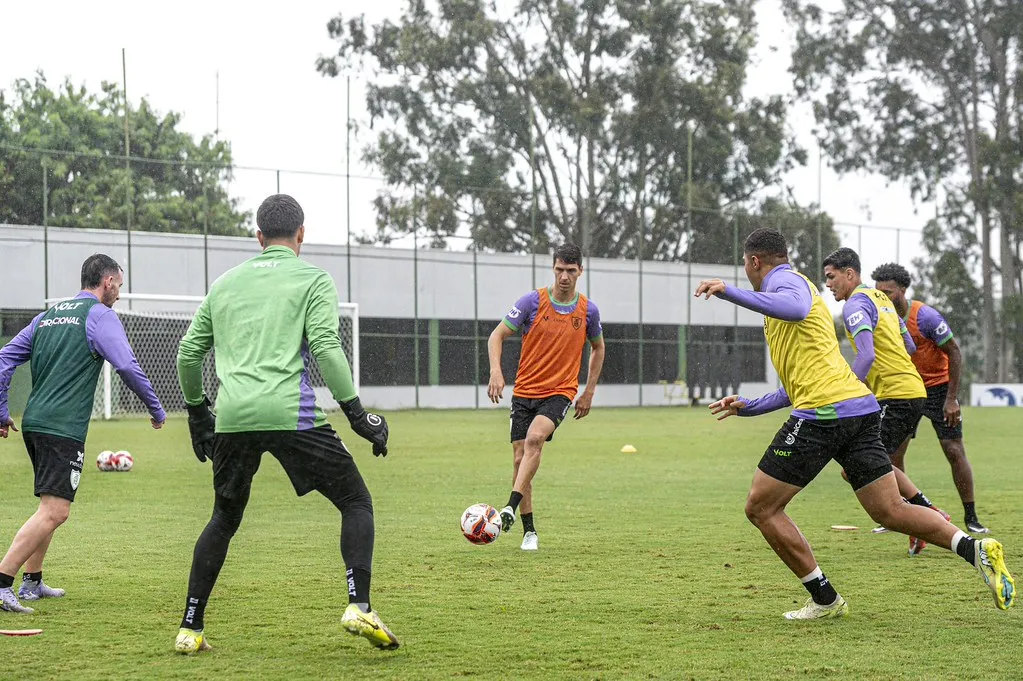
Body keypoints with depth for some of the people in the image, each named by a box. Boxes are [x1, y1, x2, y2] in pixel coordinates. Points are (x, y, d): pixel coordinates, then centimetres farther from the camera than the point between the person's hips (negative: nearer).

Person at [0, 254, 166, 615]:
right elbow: (128, 366, -12)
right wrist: (156, 409, 0)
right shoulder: (99, 315, -3)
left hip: (33, 422, 9)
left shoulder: (48, 315, 19)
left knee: (50, 505, 22)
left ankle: (31, 582, 26)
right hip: (64, 428, -9)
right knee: (54, 511, -13)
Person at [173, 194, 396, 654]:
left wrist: (196, 413, 34)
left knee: (224, 520, 22)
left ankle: (190, 629, 20)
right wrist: (356, 413, -4)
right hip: (291, 414, -5)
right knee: (356, 503, 7)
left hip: (233, 419, 5)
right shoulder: (313, 279, 7)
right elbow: (326, 348, -7)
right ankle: (359, 607, -11)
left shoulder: (225, 283, 21)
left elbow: (188, 352, 22)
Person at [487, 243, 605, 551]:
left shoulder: (588, 310, 0)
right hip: (524, 391, 1)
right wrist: (496, 371, -21)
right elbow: (497, 335, -5)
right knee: (520, 459, -1)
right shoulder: (533, 301, -6)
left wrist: (589, 392, 12)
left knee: (534, 438, -29)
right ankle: (529, 532, 11)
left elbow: (598, 348, 18)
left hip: (560, 392, -1)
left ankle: (511, 507, -31)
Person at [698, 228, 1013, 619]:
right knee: (890, 512, 6)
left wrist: (729, 292, -30)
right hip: (860, 409, 9)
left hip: (823, 414, -9)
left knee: (761, 507, 2)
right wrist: (749, 407, 37)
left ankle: (825, 599, 1)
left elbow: (796, 307, -27)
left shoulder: (785, 280, 1)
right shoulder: (799, 286, 31)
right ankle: (976, 549, -10)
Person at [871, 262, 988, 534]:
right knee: (892, 452, -5)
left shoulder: (925, 316, -22)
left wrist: (951, 398, -19)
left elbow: (954, 352, -16)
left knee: (954, 451, -6)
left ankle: (971, 517, 4)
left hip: (938, 387, -4)